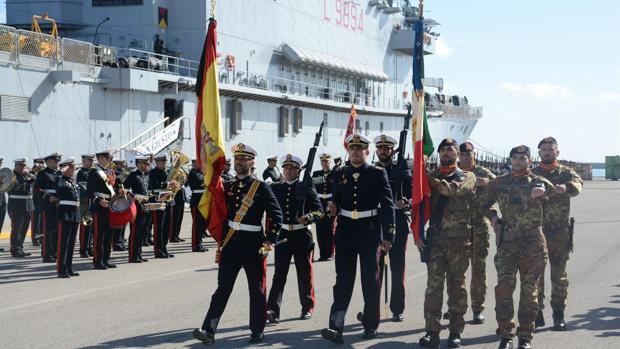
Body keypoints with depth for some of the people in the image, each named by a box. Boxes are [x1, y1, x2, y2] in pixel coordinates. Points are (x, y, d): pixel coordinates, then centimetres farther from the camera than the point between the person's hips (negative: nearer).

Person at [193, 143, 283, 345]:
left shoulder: (261, 188, -4)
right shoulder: (227, 187, 10)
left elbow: (277, 215, -6)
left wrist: (271, 240, -11)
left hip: (253, 245, -3)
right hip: (230, 244, 3)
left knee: (257, 289, 7)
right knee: (223, 288, -2)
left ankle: (257, 331, 18)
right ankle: (209, 331, -8)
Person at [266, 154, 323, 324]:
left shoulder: (306, 188, -1)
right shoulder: (275, 188, 6)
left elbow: (320, 211, -3)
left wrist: (308, 217, -22)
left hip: (302, 235, -1)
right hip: (282, 235, 1)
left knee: (305, 273, 9)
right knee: (279, 273, -4)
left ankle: (307, 307, 24)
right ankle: (273, 310, -10)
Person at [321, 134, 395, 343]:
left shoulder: (378, 174, -3)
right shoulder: (341, 174, 8)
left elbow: (388, 205, -7)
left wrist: (388, 236, -12)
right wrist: (333, 208, -5)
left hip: (369, 231, -2)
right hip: (346, 231, 3)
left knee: (371, 279, 7)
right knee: (343, 278, -2)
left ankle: (371, 325, 19)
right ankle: (336, 327, -9)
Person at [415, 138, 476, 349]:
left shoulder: (468, 177, 7)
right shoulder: (431, 177, 13)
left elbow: (456, 189, -16)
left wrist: (433, 182, -10)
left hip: (459, 240, -1)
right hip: (435, 238, 1)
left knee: (457, 286, 5)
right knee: (433, 285, -6)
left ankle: (455, 332, 11)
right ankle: (432, 332, -4)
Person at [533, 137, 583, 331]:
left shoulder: (566, 173, 6)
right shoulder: (530, 174, 10)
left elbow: (577, 184, -16)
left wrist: (564, 187, -39)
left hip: (559, 233, 0)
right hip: (535, 232, 1)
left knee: (559, 275, 4)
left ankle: (559, 315, 13)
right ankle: (537, 313, 13)